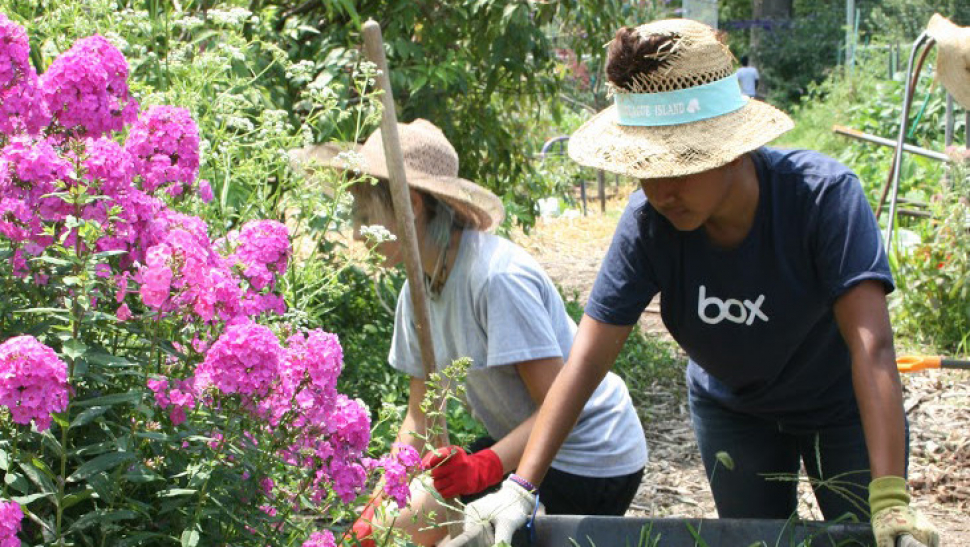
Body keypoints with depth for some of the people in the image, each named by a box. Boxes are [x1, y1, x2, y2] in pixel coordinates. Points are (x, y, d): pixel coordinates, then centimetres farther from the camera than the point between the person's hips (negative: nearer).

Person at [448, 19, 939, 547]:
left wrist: (890, 499, -50)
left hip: (842, 409, -2)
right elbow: (588, 355, -26)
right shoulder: (648, 221, -26)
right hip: (731, 411, 2)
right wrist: (520, 488, -36)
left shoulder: (824, 193, -34)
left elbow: (871, 346, -41)